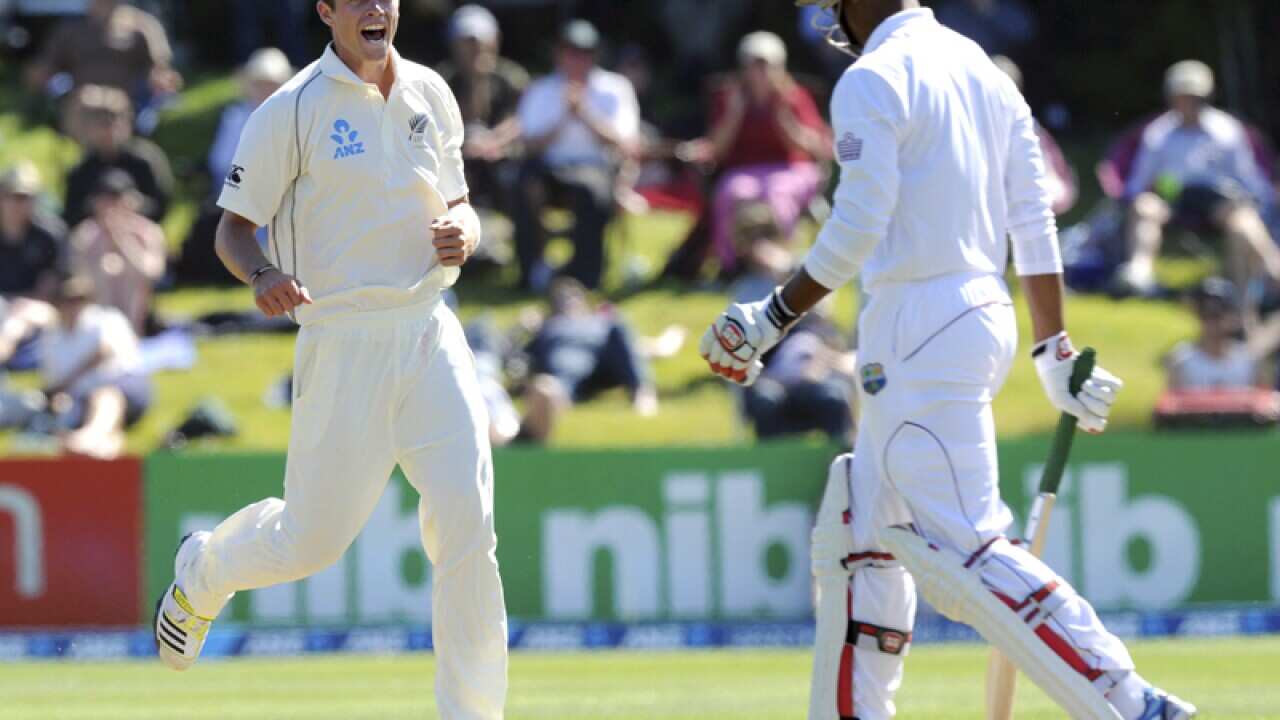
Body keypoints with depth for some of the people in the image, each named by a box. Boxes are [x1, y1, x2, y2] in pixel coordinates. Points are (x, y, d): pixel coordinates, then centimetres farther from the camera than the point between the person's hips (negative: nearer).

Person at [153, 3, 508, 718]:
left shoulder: (432, 95, 10)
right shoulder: (293, 111, -6)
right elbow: (234, 228, -4)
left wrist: (463, 232, -2)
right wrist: (263, 275, -26)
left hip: (430, 335, 4)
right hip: (342, 343, -4)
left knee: (468, 528, -9)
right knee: (312, 540, 4)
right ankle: (202, 572, 38)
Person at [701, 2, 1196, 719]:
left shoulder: (874, 78, -10)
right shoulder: (984, 70, 15)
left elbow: (857, 229, -17)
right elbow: (1036, 223, 14)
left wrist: (772, 317, -7)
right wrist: (1058, 352, 16)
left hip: (918, 327, -10)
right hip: (987, 311, 10)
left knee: (962, 548, -13)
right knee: (858, 528, 18)